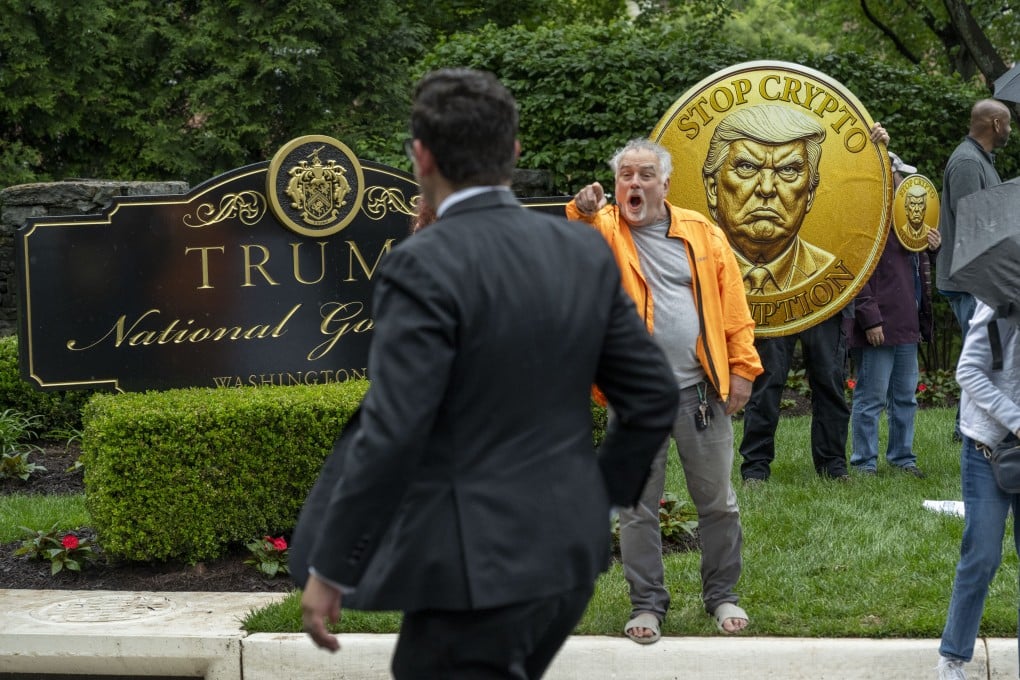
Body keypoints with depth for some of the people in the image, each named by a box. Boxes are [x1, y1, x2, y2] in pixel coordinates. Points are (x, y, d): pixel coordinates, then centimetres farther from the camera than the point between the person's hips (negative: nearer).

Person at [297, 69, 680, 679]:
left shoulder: (426, 268, -17)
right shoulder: (585, 252, 4)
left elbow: (391, 435, -21)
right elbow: (654, 397, 7)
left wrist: (329, 570, -12)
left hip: (473, 568, -8)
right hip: (568, 553, 8)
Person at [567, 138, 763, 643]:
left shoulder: (701, 233, 6)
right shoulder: (604, 229, 2)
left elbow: (732, 306, 4)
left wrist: (742, 367, -2)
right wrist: (582, 213, -41)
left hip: (701, 390, 1)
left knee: (717, 501, 8)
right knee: (638, 505, 6)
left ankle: (721, 595, 23)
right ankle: (647, 602, 17)